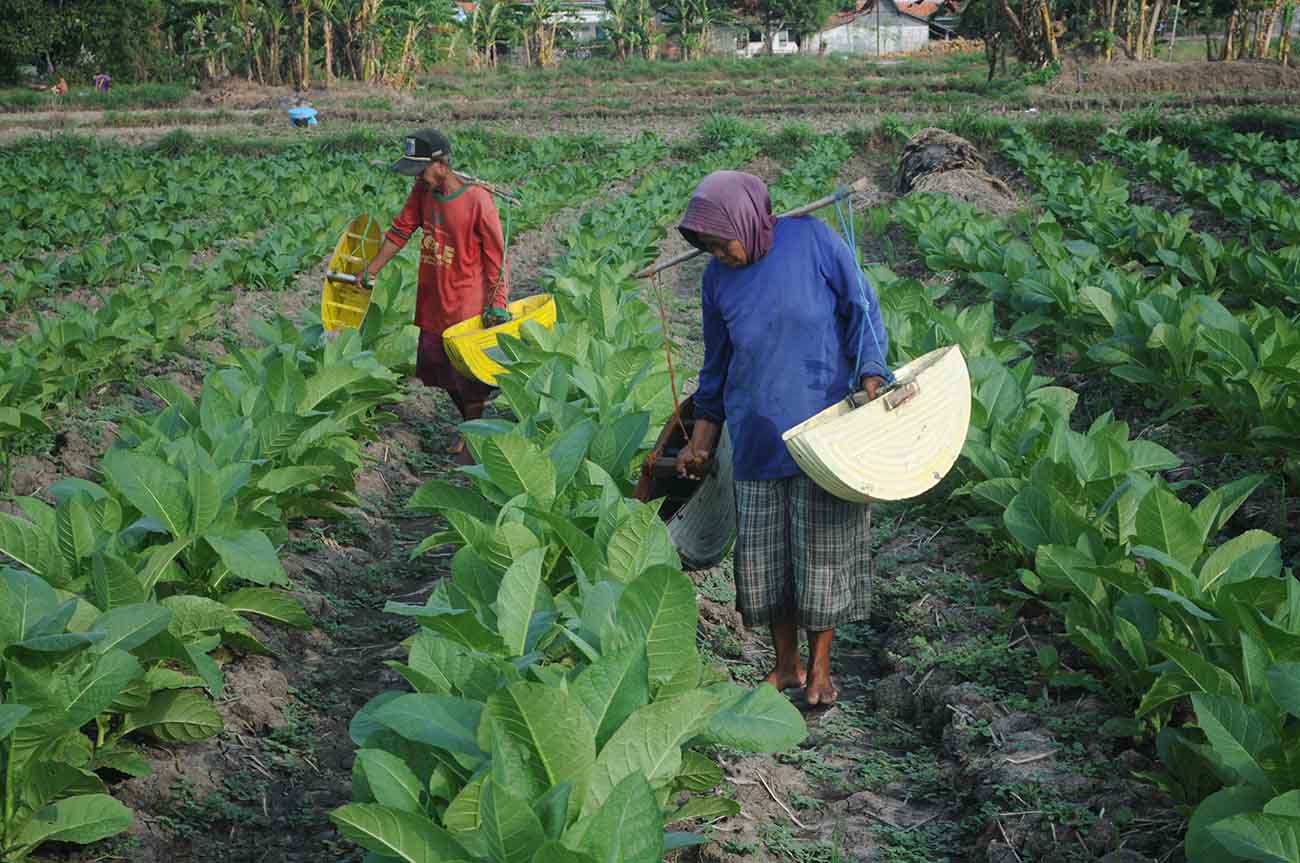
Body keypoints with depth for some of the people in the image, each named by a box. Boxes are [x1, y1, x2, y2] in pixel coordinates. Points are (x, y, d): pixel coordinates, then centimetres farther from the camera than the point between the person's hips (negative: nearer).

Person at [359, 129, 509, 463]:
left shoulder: (477, 200, -21)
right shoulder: (422, 192, -2)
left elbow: (496, 254, -14)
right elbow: (401, 229, 11)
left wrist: (496, 303, -15)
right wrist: (372, 269, 16)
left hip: (467, 300, -7)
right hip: (432, 298, 7)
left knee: (468, 375, 3)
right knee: (440, 368, 17)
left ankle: (471, 439, 19)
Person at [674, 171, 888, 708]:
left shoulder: (812, 241, -7)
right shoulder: (718, 278, 4)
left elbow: (862, 310, -2)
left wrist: (872, 383, -14)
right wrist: (700, 443, 14)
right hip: (757, 440, 4)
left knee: (822, 554, 2)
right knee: (763, 557, 6)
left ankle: (820, 670, 16)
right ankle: (786, 665, 21)